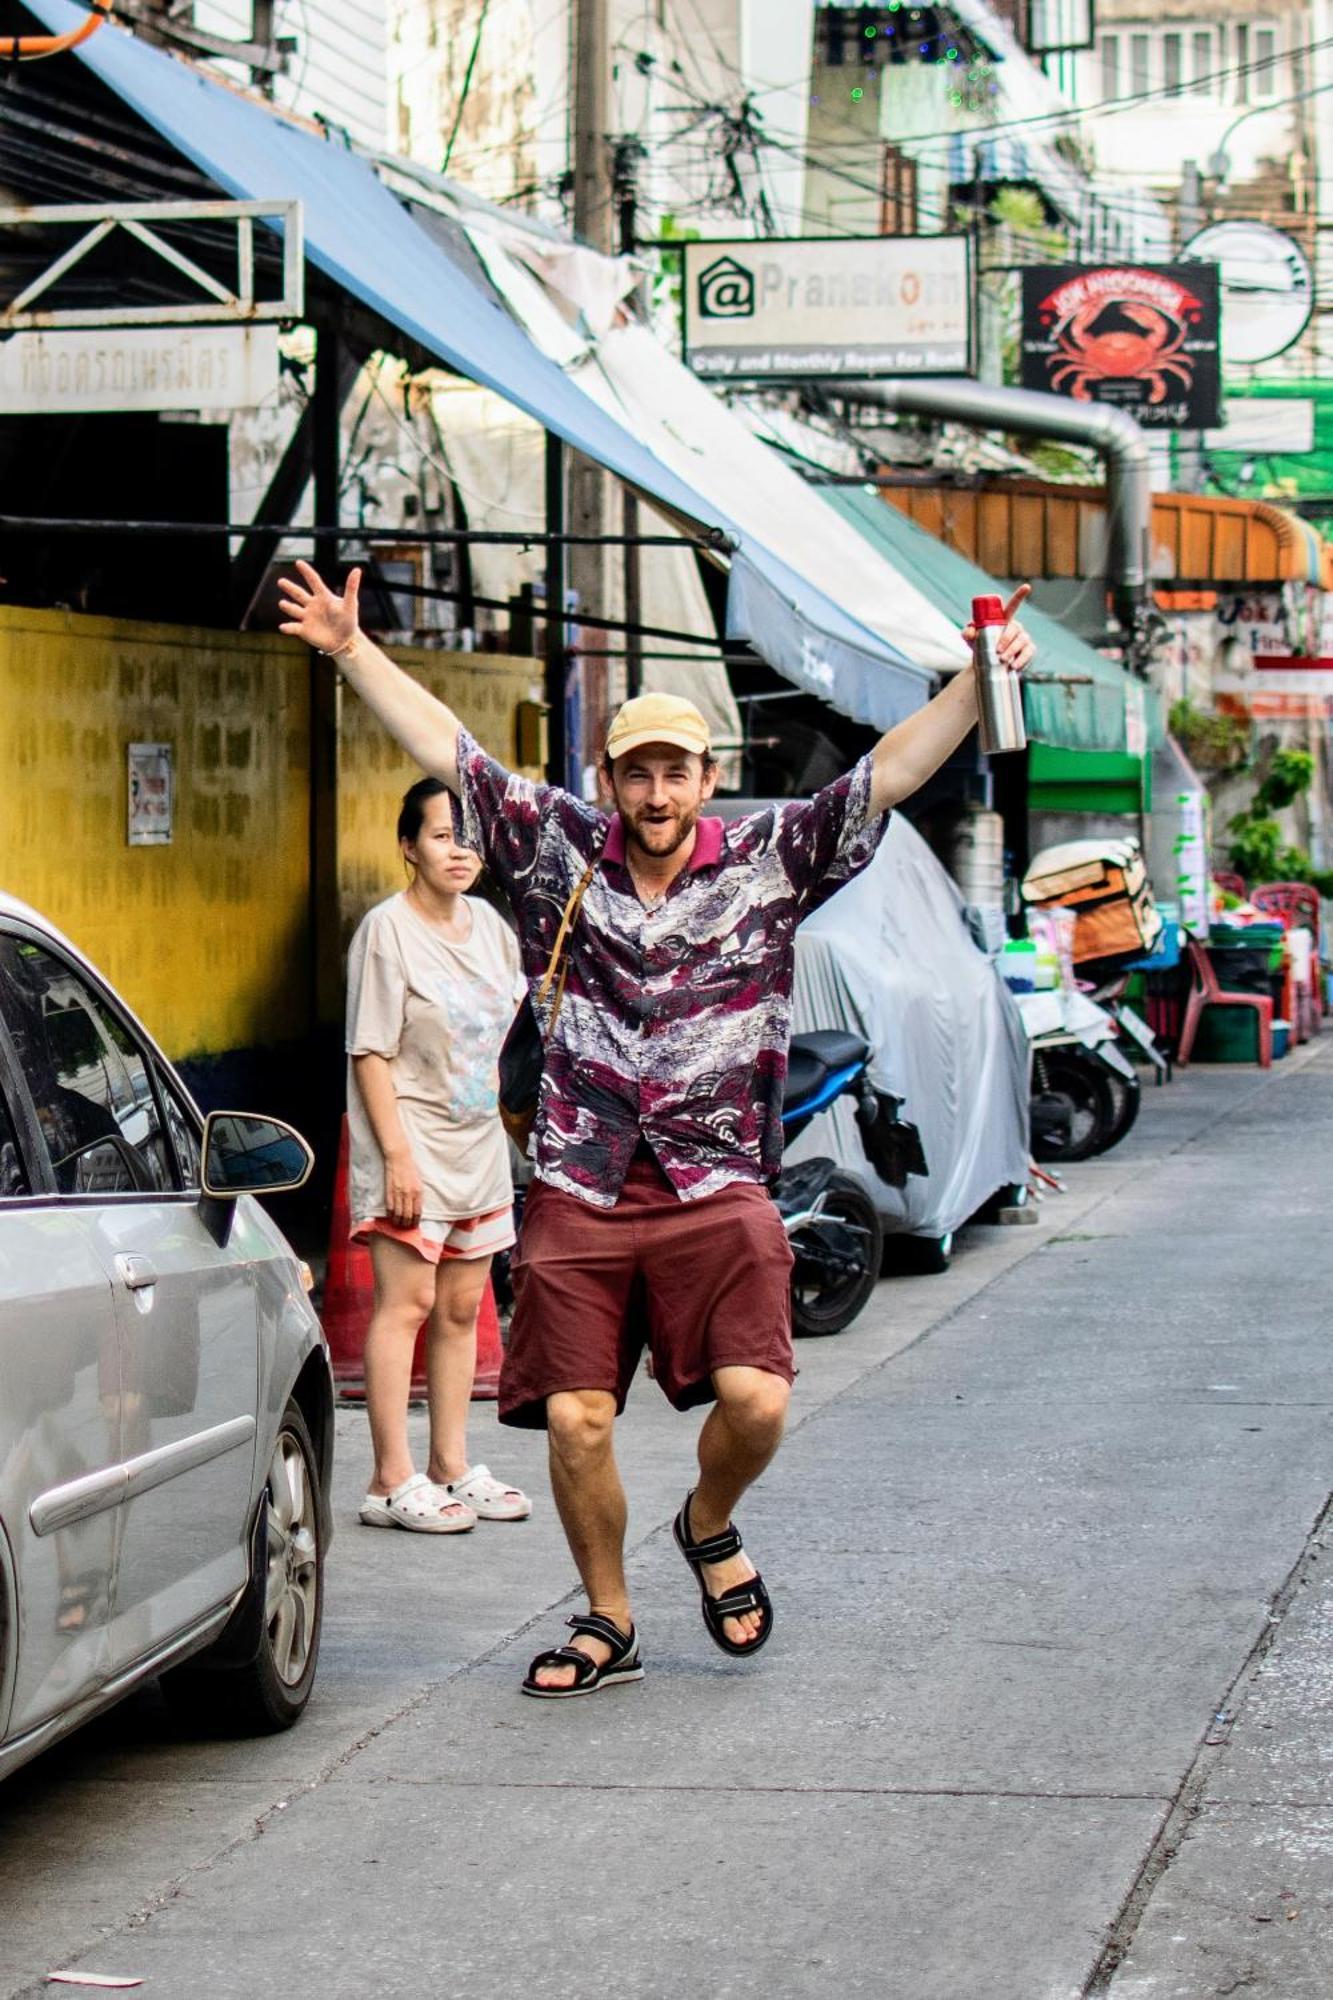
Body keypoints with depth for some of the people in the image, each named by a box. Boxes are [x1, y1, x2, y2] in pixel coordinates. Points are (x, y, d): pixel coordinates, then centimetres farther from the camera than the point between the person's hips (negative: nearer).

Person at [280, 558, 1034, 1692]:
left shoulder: (769, 860, 3)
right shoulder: (559, 848, 6)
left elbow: (888, 774, -3)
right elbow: (446, 749, 6)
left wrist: (979, 683, -14)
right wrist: (351, 650, 1)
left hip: (717, 1189, -1)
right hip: (579, 1195, 1)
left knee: (754, 1399, -16)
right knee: (575, 1420, -1)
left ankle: (711, 1529, 18)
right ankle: (609, 1626, 21)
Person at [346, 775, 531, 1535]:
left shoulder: (487, 922, 9)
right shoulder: (387, 930, -12)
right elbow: (370, 1051, -15)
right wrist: (396, 1152, -21)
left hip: (480, 1148, 7)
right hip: (412, 1143, -7)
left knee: (462, 1308, 10)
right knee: (407, 1303, -9)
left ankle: (452, 1469, 18)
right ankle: (392, 1482, -8)